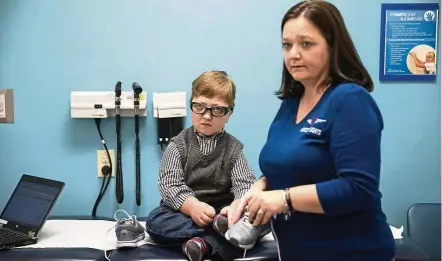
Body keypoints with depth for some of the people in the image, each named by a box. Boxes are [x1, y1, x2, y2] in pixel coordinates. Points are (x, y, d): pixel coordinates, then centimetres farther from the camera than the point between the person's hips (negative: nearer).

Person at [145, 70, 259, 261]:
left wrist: (237, 206, -33)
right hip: (184, 212, 0)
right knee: (154, 221, -27)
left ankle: (205, 243, -33)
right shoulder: (178, 144, 0)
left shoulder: (233, 148, 3)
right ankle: (218, 226, -33)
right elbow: (169, 184, -11)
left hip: (222, 212, 0)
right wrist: (192, 206, -30)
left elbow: (245, 184, -10)